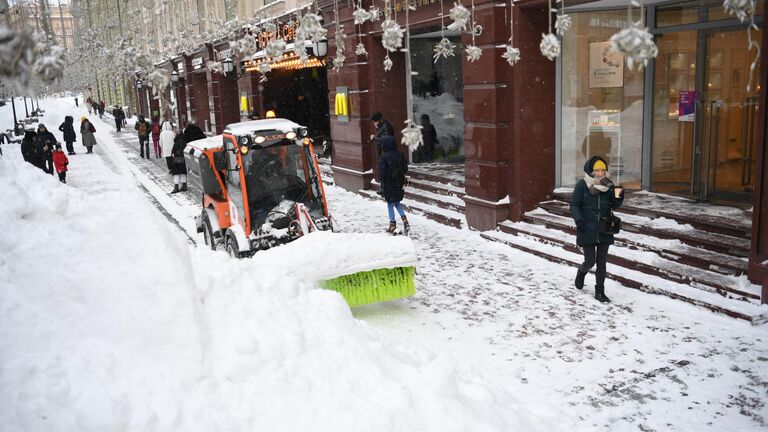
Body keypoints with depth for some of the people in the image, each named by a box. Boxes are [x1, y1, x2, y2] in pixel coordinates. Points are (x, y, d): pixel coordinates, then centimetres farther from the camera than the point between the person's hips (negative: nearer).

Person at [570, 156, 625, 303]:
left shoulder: (609, 184, 1)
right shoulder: (582, 185, -10)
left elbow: (615, 205, 7)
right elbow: (574, 204, -8)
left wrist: (619, 197, -14)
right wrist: (578, 219, -23)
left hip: (604, 231, 3)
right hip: (587, 231, -3)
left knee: (601, 262, 8)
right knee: (590, 261, 2)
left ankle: (600, 292, 20)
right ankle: (582, 271, 38)